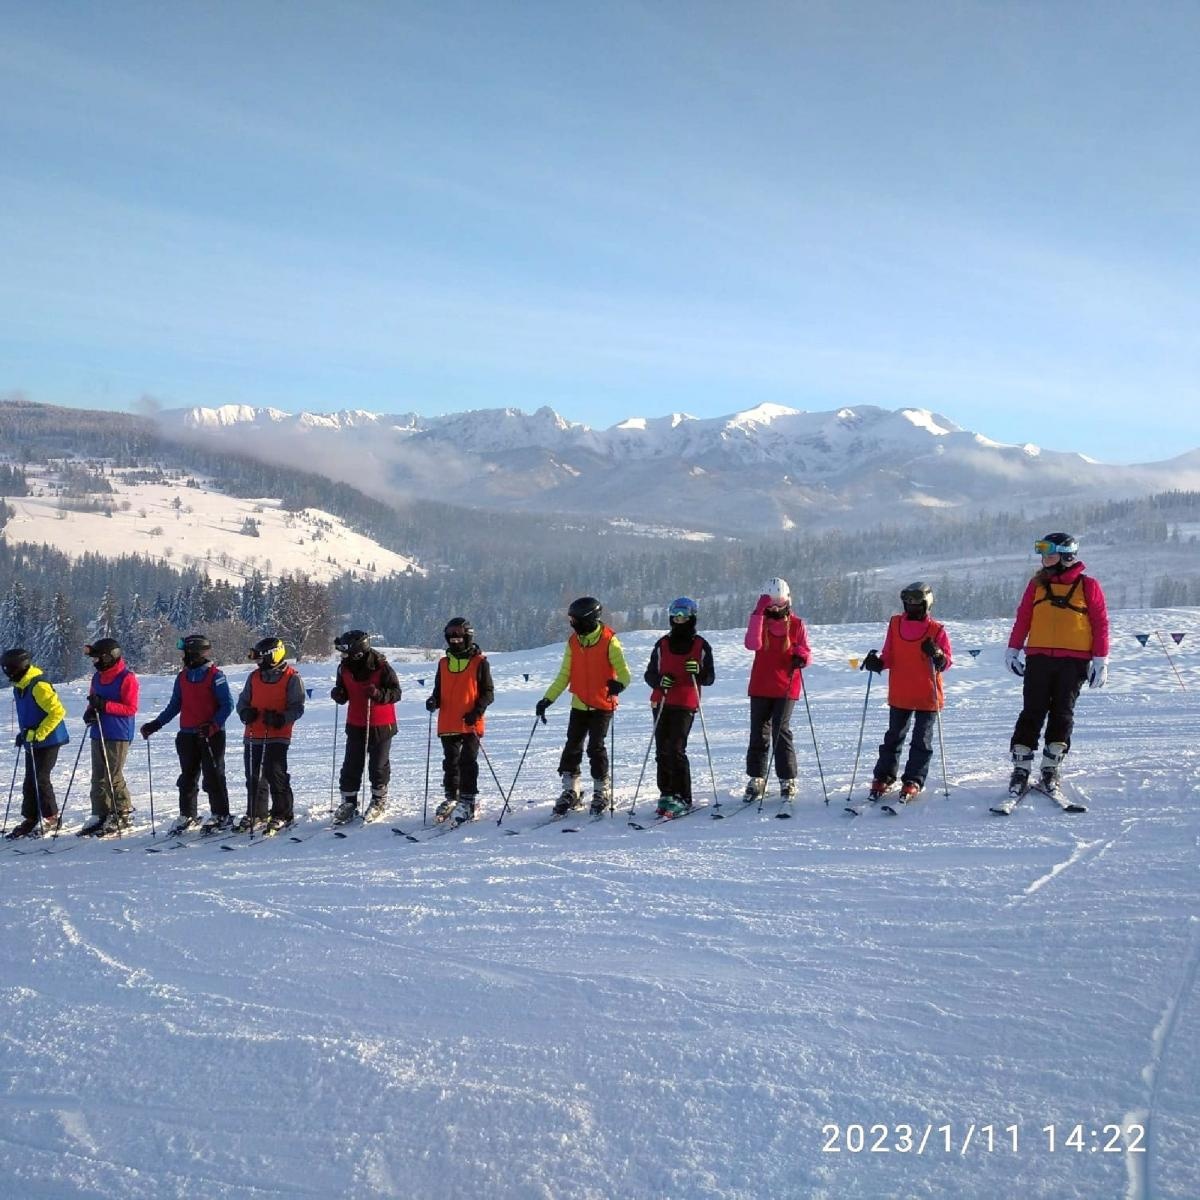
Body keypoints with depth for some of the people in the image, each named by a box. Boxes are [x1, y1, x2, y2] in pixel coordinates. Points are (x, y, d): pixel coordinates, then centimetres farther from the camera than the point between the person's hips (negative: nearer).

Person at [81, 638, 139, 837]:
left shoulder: (126, 678, -11)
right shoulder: (98, 676, 14)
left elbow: (131, 708, -14)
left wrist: (104, 705, -23)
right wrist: (89, 712, -1)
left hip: (118, 736, -8)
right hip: (98, 733, 8)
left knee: (113, 776, -5)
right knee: (98, 777, 10)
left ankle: (124, 814, 6)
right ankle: (100, 815, 17)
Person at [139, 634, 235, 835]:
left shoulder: (215, 675, -9)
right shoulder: (182, 677, 11)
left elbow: (227, 704, -11)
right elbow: (174, 706, 16)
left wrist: (213, 725, -23)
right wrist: (155, 724, 7)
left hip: (211, 735, -6)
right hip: (187, 735, 6)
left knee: (213, 777, -2)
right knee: (187, 777, 11)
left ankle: (221, 816, 7)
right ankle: (187, 816, 21)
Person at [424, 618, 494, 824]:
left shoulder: (479, 662, -2)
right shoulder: (444, 663, 12)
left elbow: (488, 693, -1)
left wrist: (477, 711, -15)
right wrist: (434, 701, -3)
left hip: (470, 724, -5)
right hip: (448, 724, 5)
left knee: (468, 762, -4)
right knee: (450, 763, 12)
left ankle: (469, 801, 3)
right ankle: (451, 799, 22)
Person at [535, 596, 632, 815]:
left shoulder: (608, 641, -10)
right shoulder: (573, 642, 5)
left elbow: (623, 671, -12)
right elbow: (564, 675, 9)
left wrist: (619, 684, -35)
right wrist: (547, 699, 1)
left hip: (603, 705, -4)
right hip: (579, 705, 5)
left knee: (596, 747, -6)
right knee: (572, 746, 2)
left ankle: (602, 791, 11)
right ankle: (570, 791, 13)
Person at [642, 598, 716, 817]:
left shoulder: (701, 646, 4)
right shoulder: (662, 645, 12)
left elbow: (709, 678, 5)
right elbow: (649, 674, 12)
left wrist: (698, 672, -17)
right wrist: (660, 680, -10)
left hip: (686, 704, -4)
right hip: (661, 703, 4)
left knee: (676, 749, -13)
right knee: (662, 750, 3)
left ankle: (682, 798, -7)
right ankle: (666, 794, 13)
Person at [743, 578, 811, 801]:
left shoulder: (796, 625, 3)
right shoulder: (760, 621, 4)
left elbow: (806, 652, 7)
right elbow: (752, 644, -16)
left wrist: (801, 657, -18)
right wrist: (759, 613, -21)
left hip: (786, 687, -2)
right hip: (760, 686, 2)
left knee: (781, 731, -9)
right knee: (759, 732, 6)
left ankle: (787, 780, 2)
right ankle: (756, 779, 16)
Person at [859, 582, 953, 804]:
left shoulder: (937, 630, -4)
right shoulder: (895, 624, 4)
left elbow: (946, 663, -3)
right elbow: (889, 657, 8)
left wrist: (937, 655, -24)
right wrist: (877, 663, -11)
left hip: (927, 697, -2)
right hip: (899, 695, 2)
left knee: (922, 741, 4)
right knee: (894, 737, 10)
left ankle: (913, 781, 11)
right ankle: (883, 778, 17)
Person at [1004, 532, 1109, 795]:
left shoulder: (1088, 586, 1)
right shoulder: (1037, 583, 9)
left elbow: (1100, 624, 2)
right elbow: (1023, 618, 12)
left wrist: (1101, 661, -2)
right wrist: (1013, 649, 7)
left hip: (1073, 661, -1)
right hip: (1038, 658, 2)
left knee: (1062, 714, 3)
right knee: (1033, 712, -1)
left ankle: (1050, 768, 10)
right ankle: (1021, 768, 1)